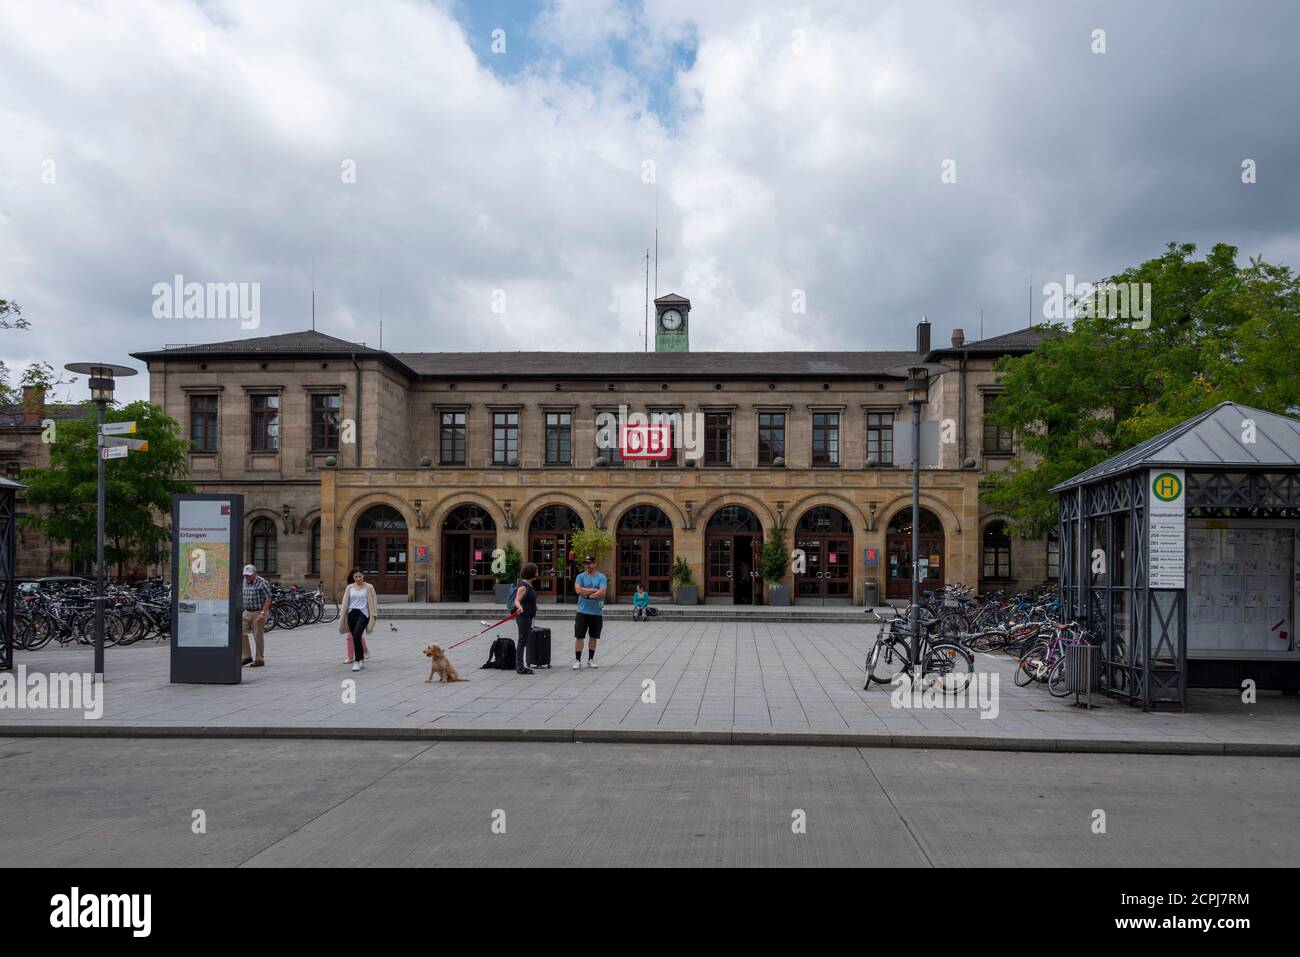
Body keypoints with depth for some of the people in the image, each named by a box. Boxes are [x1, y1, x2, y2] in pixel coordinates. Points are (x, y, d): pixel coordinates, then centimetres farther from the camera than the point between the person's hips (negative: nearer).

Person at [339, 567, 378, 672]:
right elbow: (345, 602, 12)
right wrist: (342, 617, 8)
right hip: (351, 614, 4)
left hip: (363, 614, -4)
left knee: (356, 636, -21)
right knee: (354, 637, 8)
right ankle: (362, 661, 21)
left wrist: (373, 615, -2)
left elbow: (373, 602, 3)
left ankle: (357, 662, -16)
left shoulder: (369, 587, 2)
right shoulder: (349, 588, 10)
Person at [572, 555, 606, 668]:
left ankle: (591, 659, 22)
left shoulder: (601, 577, -1)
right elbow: (578, 590, -13)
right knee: (579, 636, -2)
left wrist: (587, 594, -12)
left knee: (593, 637, 10)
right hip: (582, 612, 0)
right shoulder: (581, 576, 3)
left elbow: (602, 593, -14)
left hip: (597, 613, 0)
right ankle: (577, 660, 4)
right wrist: (594, 590, -12)